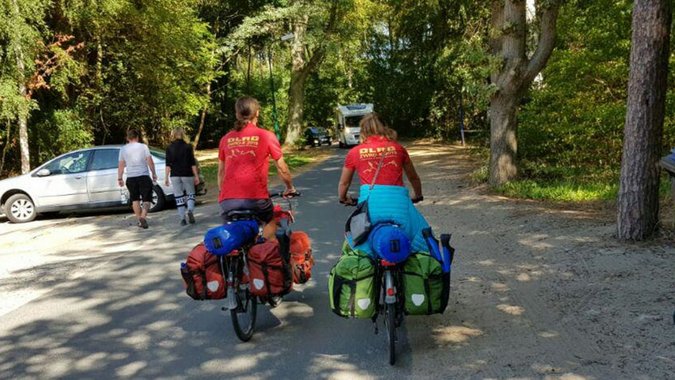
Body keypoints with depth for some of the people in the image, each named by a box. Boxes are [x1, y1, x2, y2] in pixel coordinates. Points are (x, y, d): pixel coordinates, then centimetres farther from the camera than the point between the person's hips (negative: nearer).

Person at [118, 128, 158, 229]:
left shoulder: (123, 149, 4)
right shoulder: (143, 146, -2)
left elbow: (121, 165, 5)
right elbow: (150, 162, -6)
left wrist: (119, 178, 11)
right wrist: (154, 174, 3)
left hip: (131, 178, 2)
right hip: (144, 176, -2)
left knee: (135, 200, 16)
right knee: (146, 199, 2)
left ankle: (140, 220, 17)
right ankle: (143, 217, -19)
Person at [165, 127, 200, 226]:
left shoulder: (169, 148, 2)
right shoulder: (188, 147, -2)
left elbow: (168, 165, -1)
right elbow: (193, 163, -3)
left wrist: (166, 177, 4)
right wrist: (196, 176, 1)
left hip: (175, 176, 1)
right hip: (187, 175, -1)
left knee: (178, 197, 6)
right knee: (190, 194, 11)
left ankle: (182, 219, 3)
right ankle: (190, 210, -17)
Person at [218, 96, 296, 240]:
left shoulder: (226, 139, 12)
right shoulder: (266, 136, 3)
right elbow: (282, 168, 8)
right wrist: (290, 188, 25)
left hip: (228, 200, 3)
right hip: (256, 197, -2)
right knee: (270, 224, 25)